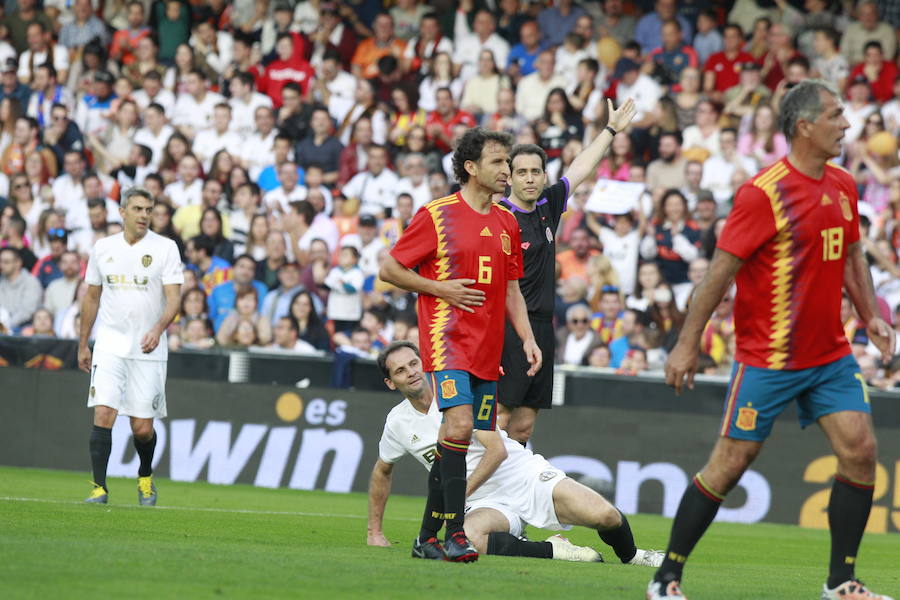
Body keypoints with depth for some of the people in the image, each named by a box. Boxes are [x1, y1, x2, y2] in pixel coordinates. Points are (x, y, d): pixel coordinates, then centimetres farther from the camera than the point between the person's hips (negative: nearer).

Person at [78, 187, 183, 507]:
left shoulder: (165, 248, -2)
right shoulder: (102, 248, 7)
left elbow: (174, 297, -8)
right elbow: (92, 297, 17)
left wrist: (158, 330, -26)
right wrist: (83, 345, 18)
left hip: (148, 349, -1)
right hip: (109, 345, 1)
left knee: (142, 428, 0)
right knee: (103, 414, -15)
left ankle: (145, 477, 29)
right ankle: (99, 488, -11)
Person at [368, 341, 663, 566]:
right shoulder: (398, 422, 6)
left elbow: (497, 450, -12)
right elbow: (382, 471, 25)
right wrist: (374, 532, 24)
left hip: (527, 475, -2)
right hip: (486, 503, 2)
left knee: (604, 516, -24)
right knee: (467, 537, -38)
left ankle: (631, 556, 12)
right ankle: (554, 551, -20)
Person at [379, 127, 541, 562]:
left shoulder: (507, 223, 15)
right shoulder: (437, 215, -5)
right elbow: (389, 269, -1)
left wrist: (527, 338, 11)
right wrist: (439, 288, -10)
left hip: (488, 347, 7)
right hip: (447, 338, -7)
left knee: (478, 438, 5)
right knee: (460, 425, -23)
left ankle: (428, 536, 14)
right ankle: (454, 532, -22)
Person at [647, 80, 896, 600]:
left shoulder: (843, 186, 5)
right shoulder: (764, 193, -17)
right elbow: (721, 271, -14)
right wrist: (688, 345, -14)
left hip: (830, 354, 6)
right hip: (768, 357, -6)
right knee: (731, 463, -3)